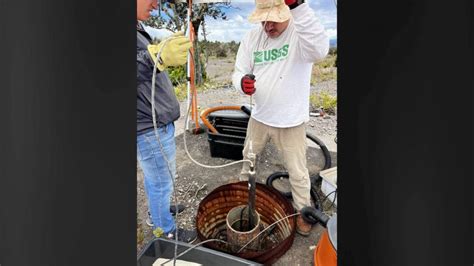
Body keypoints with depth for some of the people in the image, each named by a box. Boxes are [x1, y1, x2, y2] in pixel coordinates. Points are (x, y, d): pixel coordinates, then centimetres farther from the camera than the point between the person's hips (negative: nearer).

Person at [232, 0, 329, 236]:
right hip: (259, 117, 5)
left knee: (297, 172, 10)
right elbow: (239, 71, -1)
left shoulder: (301, 31, -18)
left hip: (291, 121, -4)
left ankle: (303, 210, 36)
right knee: (248, 155, 26)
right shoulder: (251, 37, -2)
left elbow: (319, 50, -40)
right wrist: (242, 82, -26)